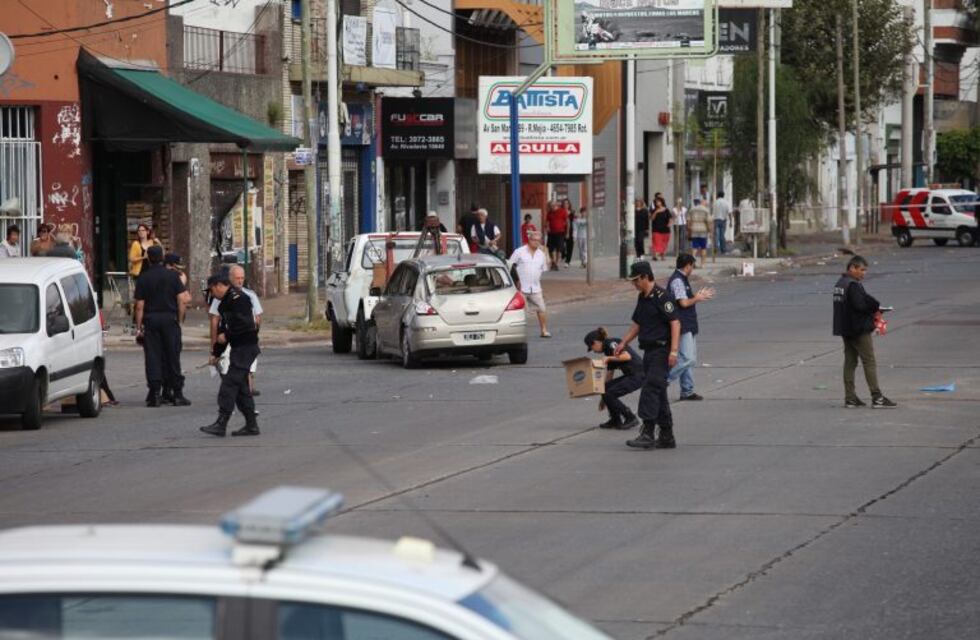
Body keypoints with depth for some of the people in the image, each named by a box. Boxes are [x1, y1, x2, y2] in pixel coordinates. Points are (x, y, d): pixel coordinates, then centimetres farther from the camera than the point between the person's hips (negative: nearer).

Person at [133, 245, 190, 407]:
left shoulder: (143, 278, -1)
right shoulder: (172, 276, 0)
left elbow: (140, 306, -3)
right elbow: (182, 301, -4)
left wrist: (139, 327, 2)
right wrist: (179, 320, 6)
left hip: (150, 321, 0)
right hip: (170, 319, 0)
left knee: (152, 357, 1)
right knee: (172, 357, 5)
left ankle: (154, 394, -4)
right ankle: (178, 395, 6)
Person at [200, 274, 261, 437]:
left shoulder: (238, 298, -13)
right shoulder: (226, 303, 19)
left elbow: (245, 323, -23)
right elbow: (225, 328, 24)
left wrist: (227, 336, -14)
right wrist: (215, 353, 22)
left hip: (245, 347, -11)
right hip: (238, 347, 11)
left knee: (230, 383, -13)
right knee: (241, 386, 12)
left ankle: (221, 424, -15)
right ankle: (251, 425, 17)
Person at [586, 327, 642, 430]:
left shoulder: (611, 343, -10)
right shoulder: (608, 350, 18)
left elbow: (627, 356, -26)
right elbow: (610, 375, 25)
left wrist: (608, 358, -19)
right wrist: (603, 399, 29)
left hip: (638, 375, -9)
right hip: (631, 375, 9)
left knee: (609, 394, -12)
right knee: (605, 389, 4)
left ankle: (631, 419, -1)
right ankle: (615, 421, 11)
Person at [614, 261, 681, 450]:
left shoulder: (661, 297, -13)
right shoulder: (642, 298, 15)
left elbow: (675, 323, -17)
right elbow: (637, 324, 26)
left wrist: (673, 351, -23)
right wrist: (623, 344, 17)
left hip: (661, 351, -9)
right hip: (649, 350, 9)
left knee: (651, 388, -16)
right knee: (658, 393, 10)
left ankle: (647, 434, -19)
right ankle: (666, 437, 15)